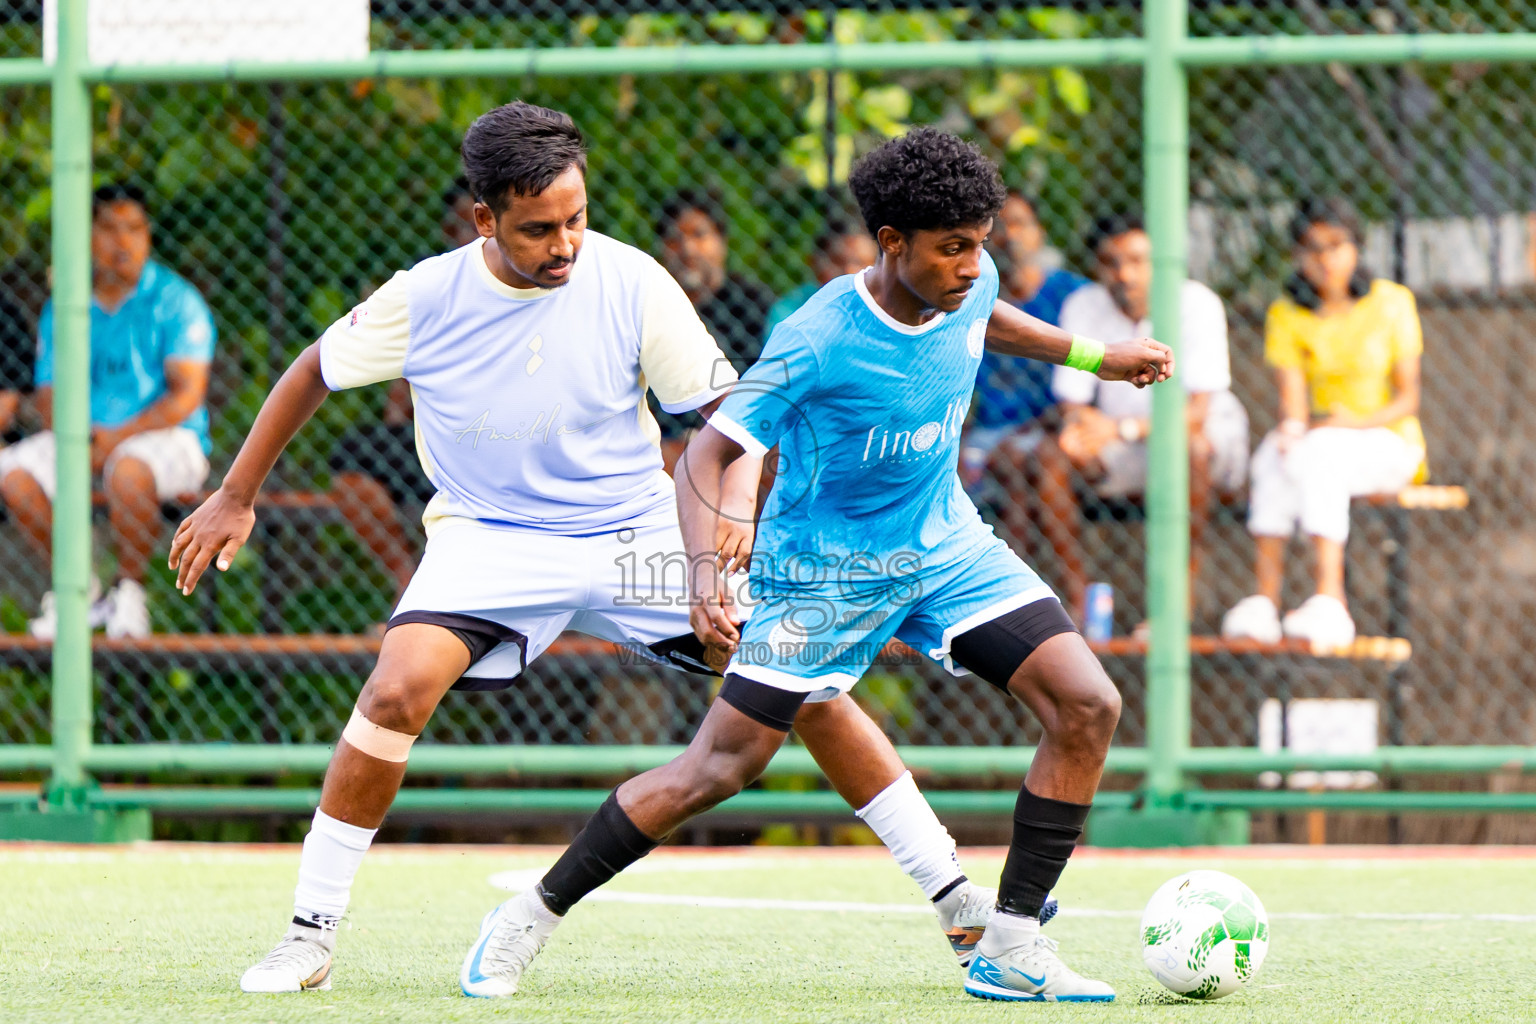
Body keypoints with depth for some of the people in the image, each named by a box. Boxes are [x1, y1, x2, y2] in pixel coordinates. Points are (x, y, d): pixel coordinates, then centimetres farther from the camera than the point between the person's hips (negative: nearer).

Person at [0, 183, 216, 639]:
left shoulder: (175, 301, -5)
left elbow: (187, 394, -14)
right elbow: (49, 395, 7)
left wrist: (118, 437, -24)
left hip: (168, 436, -5)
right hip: (83, 437, 5)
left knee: (128, 468, -39)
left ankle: (130, 590, -15)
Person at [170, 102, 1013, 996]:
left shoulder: (631, 283, -14)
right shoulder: (426, 299, -13)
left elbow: (729, 405, -5)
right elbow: (316, 373, 5)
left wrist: (737, 504, -25)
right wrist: (236, 497, 8)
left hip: (638, 528, 1)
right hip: (494, 537, -1)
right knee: (399, 689, -27)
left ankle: (955, 898, 4)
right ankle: (311, 935, -14)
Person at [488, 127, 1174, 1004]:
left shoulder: (968, 286, -8)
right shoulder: (818, 342, -27)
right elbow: (713, 449, -23)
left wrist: (1096, 358, 19)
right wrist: (706, 572, -38)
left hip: (946, 546, 6)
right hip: (825, 567, -6)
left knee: (1089, 707, -11)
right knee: (720, 768, -6)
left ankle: (1011, 948, -6)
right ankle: (537, 914, 11)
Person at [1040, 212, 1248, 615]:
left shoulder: (1196, 304, -17)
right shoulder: (1083, 307, -6)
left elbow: (1196, 412, -23)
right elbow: (1072, 406, -6)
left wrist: (1124, 429, -35)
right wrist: (1081, 424, -31)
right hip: (1117, 447, 4)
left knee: (1191, 446, -37)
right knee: (1048, 454, -21)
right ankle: (1077, 600, -16)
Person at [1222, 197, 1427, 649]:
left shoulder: (1392, 303, -1)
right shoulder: (1287, 314, 5)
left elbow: (1408, 398, -4)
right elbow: (1292, 401, -5)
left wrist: (1358, 422, -22)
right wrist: (1292, 426, -29)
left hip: (1388, 444, -2)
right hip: (1317, 439, 2)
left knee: (1319, 453, -36)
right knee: (1273, 455, -33)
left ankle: (1330, 602, -48)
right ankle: (1264, 600, -42)